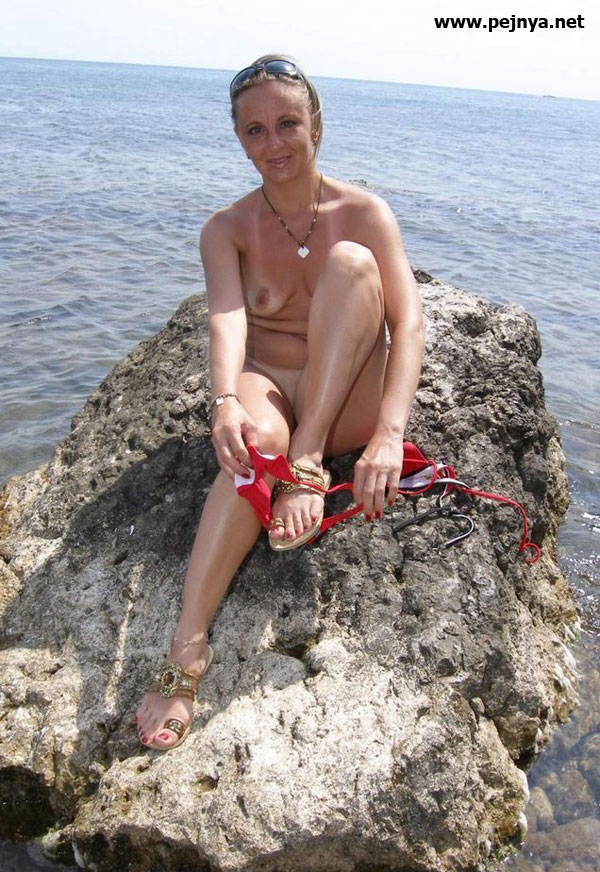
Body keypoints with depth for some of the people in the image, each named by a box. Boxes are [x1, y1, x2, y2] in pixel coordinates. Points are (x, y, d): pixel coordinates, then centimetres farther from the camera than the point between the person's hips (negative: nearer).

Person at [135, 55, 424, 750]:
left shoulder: (363, 212, -2)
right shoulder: (227, 229, 1)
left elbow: (409, 323, -16)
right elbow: (227, 318, -20)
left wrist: (389, 431, -34)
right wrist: (225, 401, -43)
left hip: (346, 404, 0)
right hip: (266, 388, 0)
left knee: (352, 262, -25)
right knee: (256, 439, -38)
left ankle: (308, 461, -30)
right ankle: (187, 647, -38)